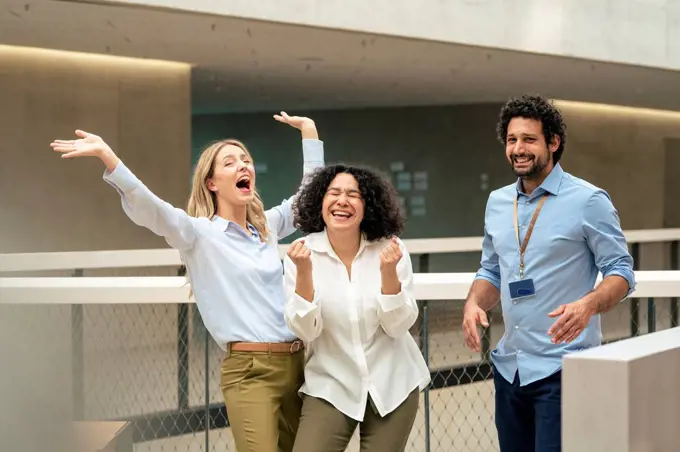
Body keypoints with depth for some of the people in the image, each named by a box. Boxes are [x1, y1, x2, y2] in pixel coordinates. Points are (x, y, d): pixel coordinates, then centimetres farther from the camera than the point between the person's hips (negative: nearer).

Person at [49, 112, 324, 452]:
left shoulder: (267, 227, 16)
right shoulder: (199, 233, -2)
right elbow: (148, 209, -17)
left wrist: (309, 131, 22)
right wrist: (106, 155, -31)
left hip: (296, 362, 6)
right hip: (249, 370, -6)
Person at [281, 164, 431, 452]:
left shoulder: (390, 248, -8)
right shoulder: (302, 253, -8)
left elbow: (397, 326, -9)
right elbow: (305, 331, -12)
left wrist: (388, 271, -23)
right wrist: (304, 272, -25)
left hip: (392, 386, 1)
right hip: (330, 387, -1)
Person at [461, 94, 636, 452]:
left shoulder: (588, 200, -8)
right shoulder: (497, 202, 10)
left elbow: (621, 271, -7)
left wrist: (588, 304, -27)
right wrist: (474, 303, -3)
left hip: (562, 368, -6)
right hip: (509, 367, 6)